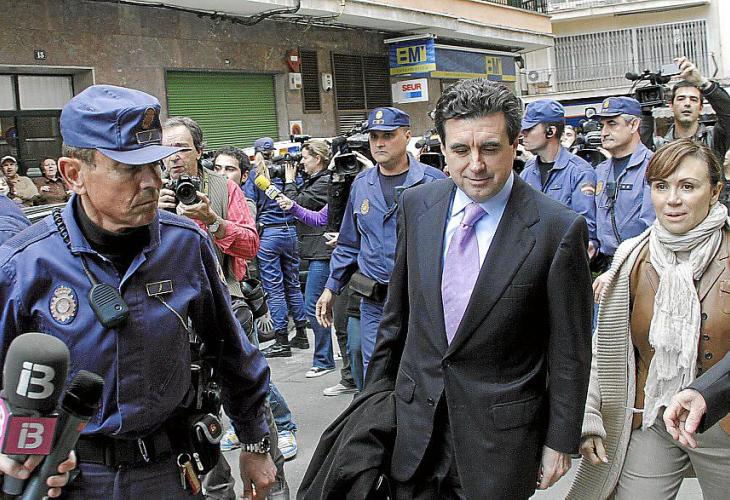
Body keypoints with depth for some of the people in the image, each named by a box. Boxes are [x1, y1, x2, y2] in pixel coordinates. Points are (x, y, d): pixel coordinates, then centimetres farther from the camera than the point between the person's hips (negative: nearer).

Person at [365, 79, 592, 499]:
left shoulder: (559, 229, -15)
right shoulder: (416, 206, -2)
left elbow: (569, 352, -8)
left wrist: (560, 442, -3)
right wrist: (375, 391, 13)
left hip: (501, 437, -3)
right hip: (415, 424, 4)